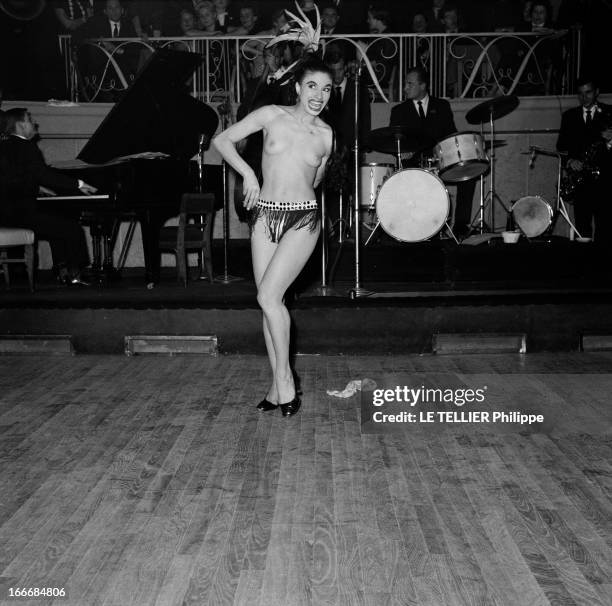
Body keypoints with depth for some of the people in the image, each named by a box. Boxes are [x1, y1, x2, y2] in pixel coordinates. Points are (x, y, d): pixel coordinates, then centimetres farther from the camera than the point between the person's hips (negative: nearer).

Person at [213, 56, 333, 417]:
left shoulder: (326, 135, 4)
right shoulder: (271, 116, 2)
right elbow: (223, 140, 6)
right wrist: (248, 174, -1)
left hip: (302, 219, -2)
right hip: (265, 215, 2)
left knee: (269, 296, -16)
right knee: (270, 301, 3)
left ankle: (284, 377, 1)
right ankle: (280, 385, 14)